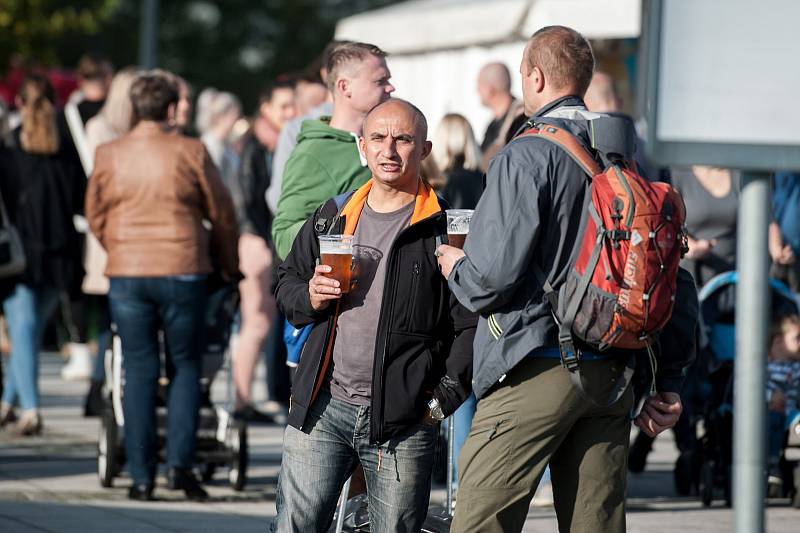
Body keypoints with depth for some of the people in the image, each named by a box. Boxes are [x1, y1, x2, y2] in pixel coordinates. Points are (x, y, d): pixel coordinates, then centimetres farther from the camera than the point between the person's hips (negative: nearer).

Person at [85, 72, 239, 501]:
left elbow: (95, 215, 12)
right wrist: (228, 265, 20)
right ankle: (180, 462, -2)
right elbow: (221, 213, 4)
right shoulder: (190, 152, -3)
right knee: (185, 366, 10)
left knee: (139, 371, 6)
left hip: (127, 273, 2)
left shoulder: (109, 156, 3)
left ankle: (141, 475, 4)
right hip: (182, 271, -2)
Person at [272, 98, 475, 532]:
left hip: (404, 422, -4)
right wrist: (310, 298, 2)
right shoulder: (332, 217, 12)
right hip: (322, 408, 4)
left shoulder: (446, 227, -3)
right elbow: (287, 281, 25)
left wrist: (443, 399, -10)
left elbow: (472, 323, -5)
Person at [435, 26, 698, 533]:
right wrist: (669, 380, 18)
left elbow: (492, 277, -15)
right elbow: (676, 279, 13)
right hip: (613, 374, 7)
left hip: (536, 374, -7)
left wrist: (455, 267, 9)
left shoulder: (527, 156, -9)